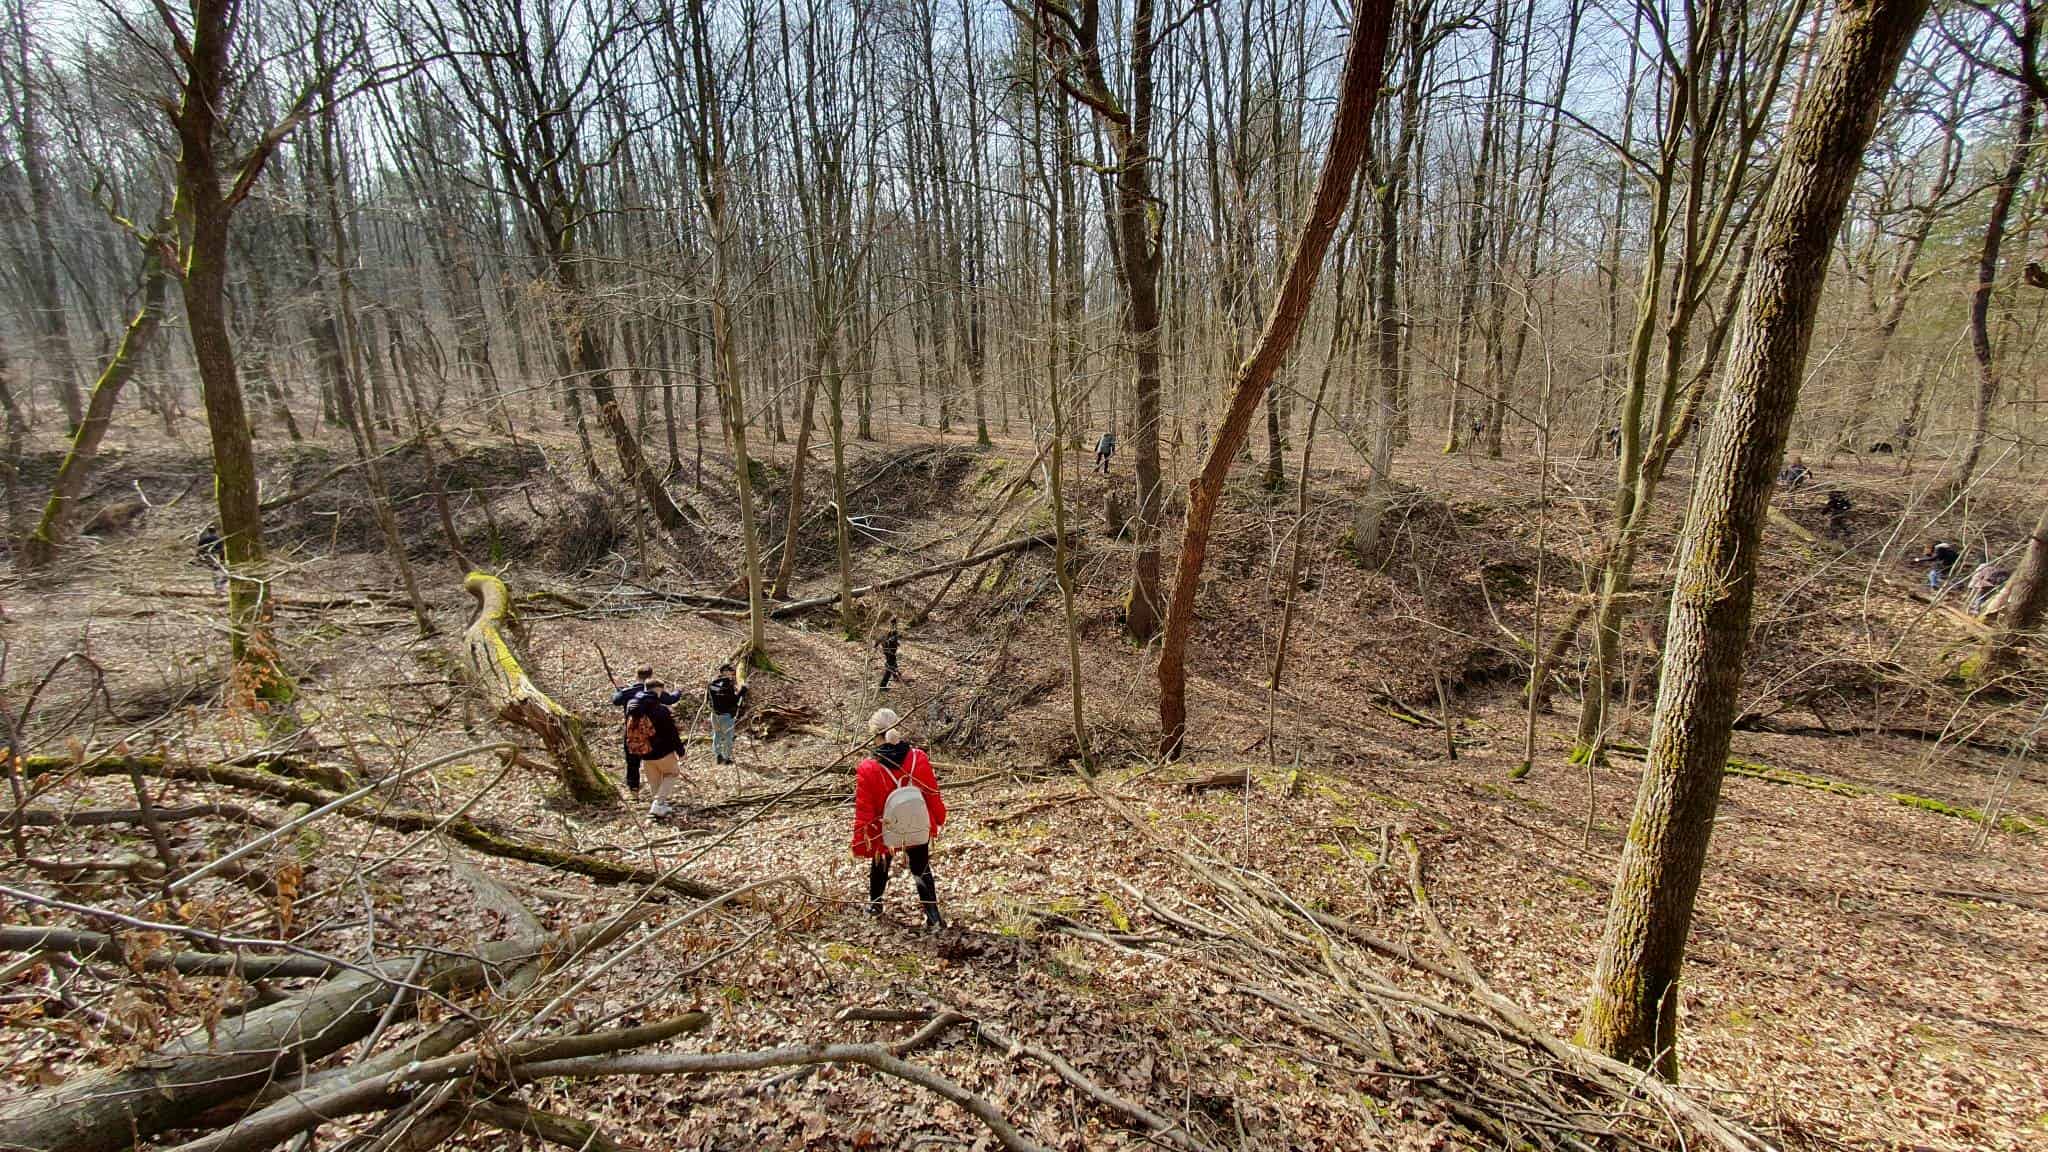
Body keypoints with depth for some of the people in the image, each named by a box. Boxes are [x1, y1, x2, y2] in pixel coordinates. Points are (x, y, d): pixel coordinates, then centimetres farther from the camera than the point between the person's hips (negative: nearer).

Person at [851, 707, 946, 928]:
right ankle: (933, 916, 20)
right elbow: (933, 794, -6)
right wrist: (939, 819, 13)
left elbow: (864, 811, -16)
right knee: (922, 870, 21)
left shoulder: (868, 769, -26)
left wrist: (860, 843, -3)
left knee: (879, 867, 28)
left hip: (885, 833, -1)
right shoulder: (919, 758, -20)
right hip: (919, 829, 1)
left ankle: (875, 905, 49)